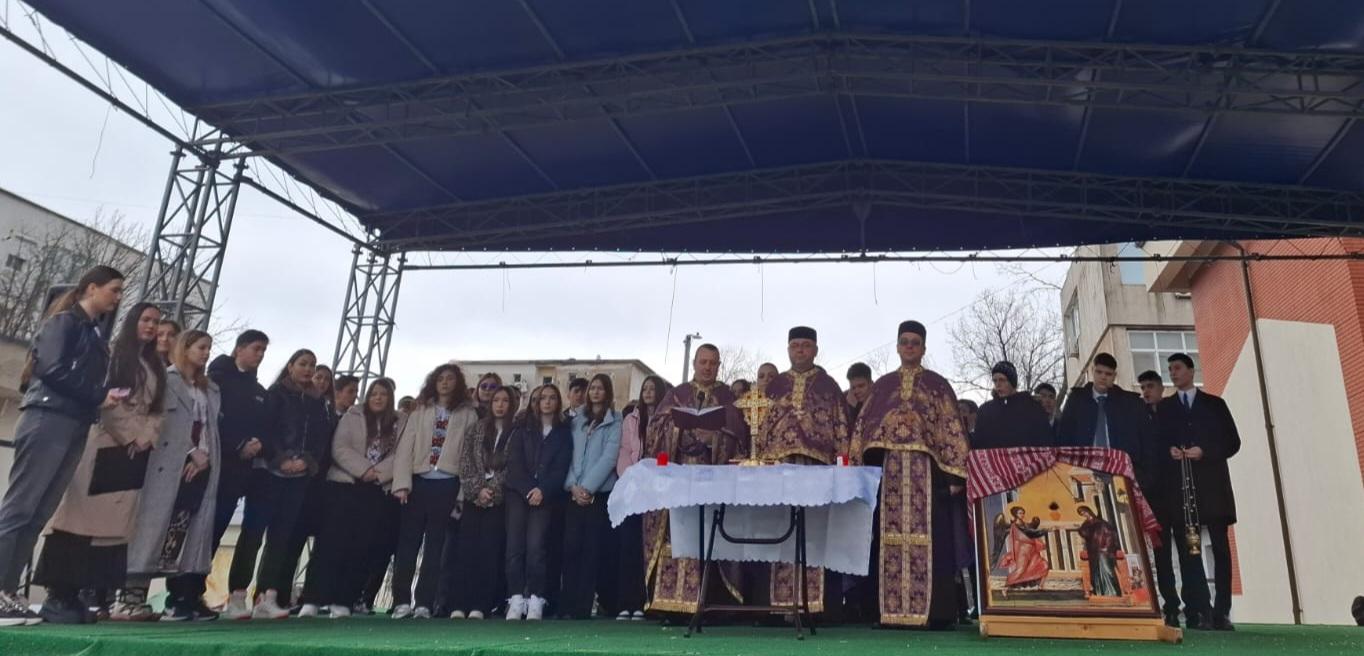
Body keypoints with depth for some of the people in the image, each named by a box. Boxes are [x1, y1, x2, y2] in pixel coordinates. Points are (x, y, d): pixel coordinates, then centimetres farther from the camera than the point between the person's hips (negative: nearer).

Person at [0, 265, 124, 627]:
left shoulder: (94, 333, 22)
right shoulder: (64, 320, -2)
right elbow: (51, 367, -15)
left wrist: (106, 397, -1)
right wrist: (98, 396, -11)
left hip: (74, 427, 8)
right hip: (49, 420, -8)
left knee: (38, 514, 5)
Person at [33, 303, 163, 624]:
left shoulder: (156, 368, 20)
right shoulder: (114, 356, 3)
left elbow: (158, 410, 14)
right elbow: (105, 400, -7)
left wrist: (144, 438, -3)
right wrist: (129, 437, -11)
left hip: (137, 453, 6)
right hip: (107, 445, -6)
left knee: (117, 522, 0)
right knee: (83, 514, -10)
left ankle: (73, 595, 4)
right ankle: (57, 595, -7)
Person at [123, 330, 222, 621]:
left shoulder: (212, 390, 22)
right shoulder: (166, 379, 5)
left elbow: (213, 427, 14)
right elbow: (160, 419, -4)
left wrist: (205, 454, -4)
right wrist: (191, 453, -8)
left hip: (201, 466, 5)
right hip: (172, 464, -5)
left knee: (193, 531, 0)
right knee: (158, 527, -9)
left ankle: (184, 597, -1)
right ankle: (136, 595, -7)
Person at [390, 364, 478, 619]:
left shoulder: (467, 414, 6)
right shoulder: (420, 410, 10)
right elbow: (405, 446, 3)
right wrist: (402, 483, -8)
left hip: (447, 484, -1)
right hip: (418, 481, 1)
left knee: (435, 544, 2)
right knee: (408, 541, 1)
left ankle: (424, 603, 6)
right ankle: (402, 601, 7)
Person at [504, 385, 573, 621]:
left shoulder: (564, 432, 11)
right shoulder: (522, 428, 13)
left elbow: (561, 466, 1)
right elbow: (514, 462, 2)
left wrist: (543, 490, -13)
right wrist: (528, 489, -11)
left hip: (545, 496, -1)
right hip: (519, 492, 1)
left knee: (535, 545, -12)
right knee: (515, 544, -8)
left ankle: (535, 600, -10)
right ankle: (516, 599, -7)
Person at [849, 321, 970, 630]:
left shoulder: (937, 384, 10)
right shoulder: (883, 385, 16)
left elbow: (951, 428, 3)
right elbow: (863, 427, 12)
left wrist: (955, 475, -7)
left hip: (926, 470, -2)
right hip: (890, 470, 2)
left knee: (928, 538, -5)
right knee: (890, 538, 0)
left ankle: (935, 611, -1)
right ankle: (891, 609, 3)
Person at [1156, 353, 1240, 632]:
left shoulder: (1214, 404, 12)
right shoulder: (1163, 408, 16)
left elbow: (1232, 441, 5)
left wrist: (1204, 452, -10)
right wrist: (1169, 452, -11)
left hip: (1212, 484, 0)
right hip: (1178, 485, 1)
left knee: (1220, 548, -2)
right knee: (1187, 550, -3)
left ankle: (1221, 612, 2)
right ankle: (1199, 612, -3)